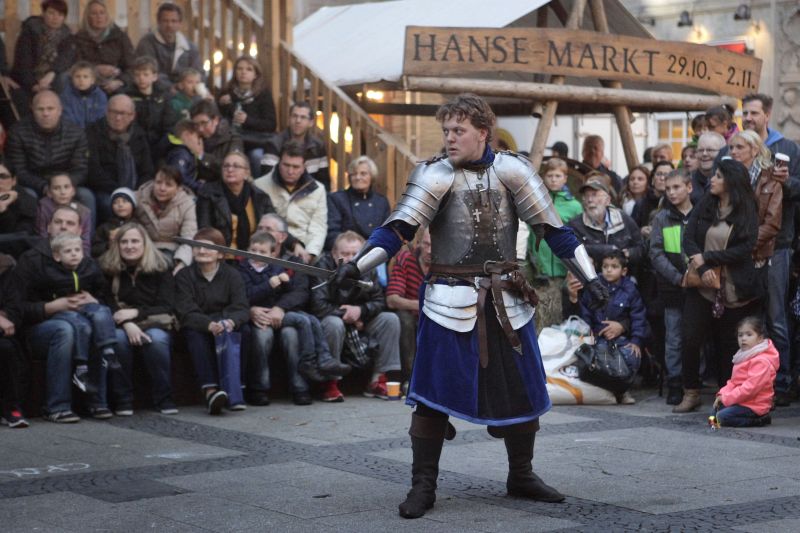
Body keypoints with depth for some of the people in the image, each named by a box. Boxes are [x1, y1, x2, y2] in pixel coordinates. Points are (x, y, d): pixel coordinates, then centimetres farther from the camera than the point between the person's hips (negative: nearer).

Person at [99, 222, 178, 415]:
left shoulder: (160, 267, 1)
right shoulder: (107, 268, 2)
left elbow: (166, 307, -5)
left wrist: (135, 312, -20)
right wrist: (127, 324, -25)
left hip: (155, 324, 0)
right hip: (121, 325, 0)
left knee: (156, 339, -34)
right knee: (118, 337, -34)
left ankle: (163, 399, -24)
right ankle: (123, 400, -25)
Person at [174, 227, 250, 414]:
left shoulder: (232, 275, 6)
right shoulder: (184, 276, 3)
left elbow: (242, 308, -8)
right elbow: (186, 314, -11)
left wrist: (231, 322, -33)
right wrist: (210, 325, -31)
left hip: (226, 326, 0)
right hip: (197, 329, 0)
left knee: (229, 333, -33)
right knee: (195, 334, -33)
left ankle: (232, 390, -41)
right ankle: (209, 390, -49)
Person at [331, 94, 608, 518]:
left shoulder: (511, 171, -2)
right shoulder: (435, 175, -6)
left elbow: (552, 227, 1)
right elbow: (398, 228, -14)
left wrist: (588, 276, -2)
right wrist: (357, 263, -28)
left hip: (506, 302, 3)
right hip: (451, 303, -2)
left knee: (523, 392, 10)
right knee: (433, 395, -2)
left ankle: (521, 476, 29)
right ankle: (423, 485, 9)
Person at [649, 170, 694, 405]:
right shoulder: (662, 218, 4)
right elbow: (656, 254, -2)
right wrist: (679, 278, -12)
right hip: (672, 288, 0)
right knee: (674, 339, 2)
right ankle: (675, 385, 8)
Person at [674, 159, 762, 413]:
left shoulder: (747, 212, -2)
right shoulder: (703, 206, 6)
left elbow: (745, 249, -11)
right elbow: (688, 239, -2)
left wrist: (707, 258, -14)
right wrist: (702, 269, -17)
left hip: (734, 290, -2)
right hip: (702, 287, 2)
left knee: (727, 345, 4)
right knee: (690, 339, -6)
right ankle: (691, 394, 6)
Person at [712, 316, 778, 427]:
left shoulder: (761, 361, -20)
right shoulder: (743, 357, 14)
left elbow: (751, 386, -26)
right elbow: (733, 382, 19)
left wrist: (727, 398, -22)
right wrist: (722, 394, 1)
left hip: (754, 405, -11)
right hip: (741, 401, 11)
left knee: (722, 417, -23)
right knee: (714, 413, 13)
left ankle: (759, 420, -9)